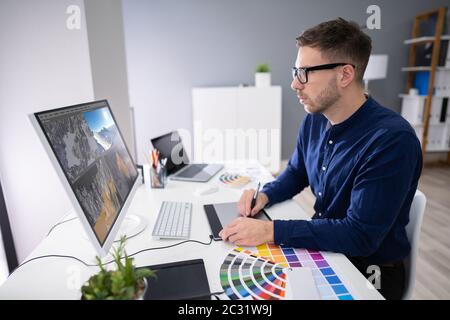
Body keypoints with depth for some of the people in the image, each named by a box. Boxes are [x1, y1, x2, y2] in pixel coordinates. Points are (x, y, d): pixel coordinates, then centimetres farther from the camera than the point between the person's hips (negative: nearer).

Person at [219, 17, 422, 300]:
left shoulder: (392, 139, -26)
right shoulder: (314, 120, -3)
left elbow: (360, 235, -28)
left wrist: (270, 231, -30)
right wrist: (265, 195, -8)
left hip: (369, 272, -5)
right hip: (322, 246, 6)